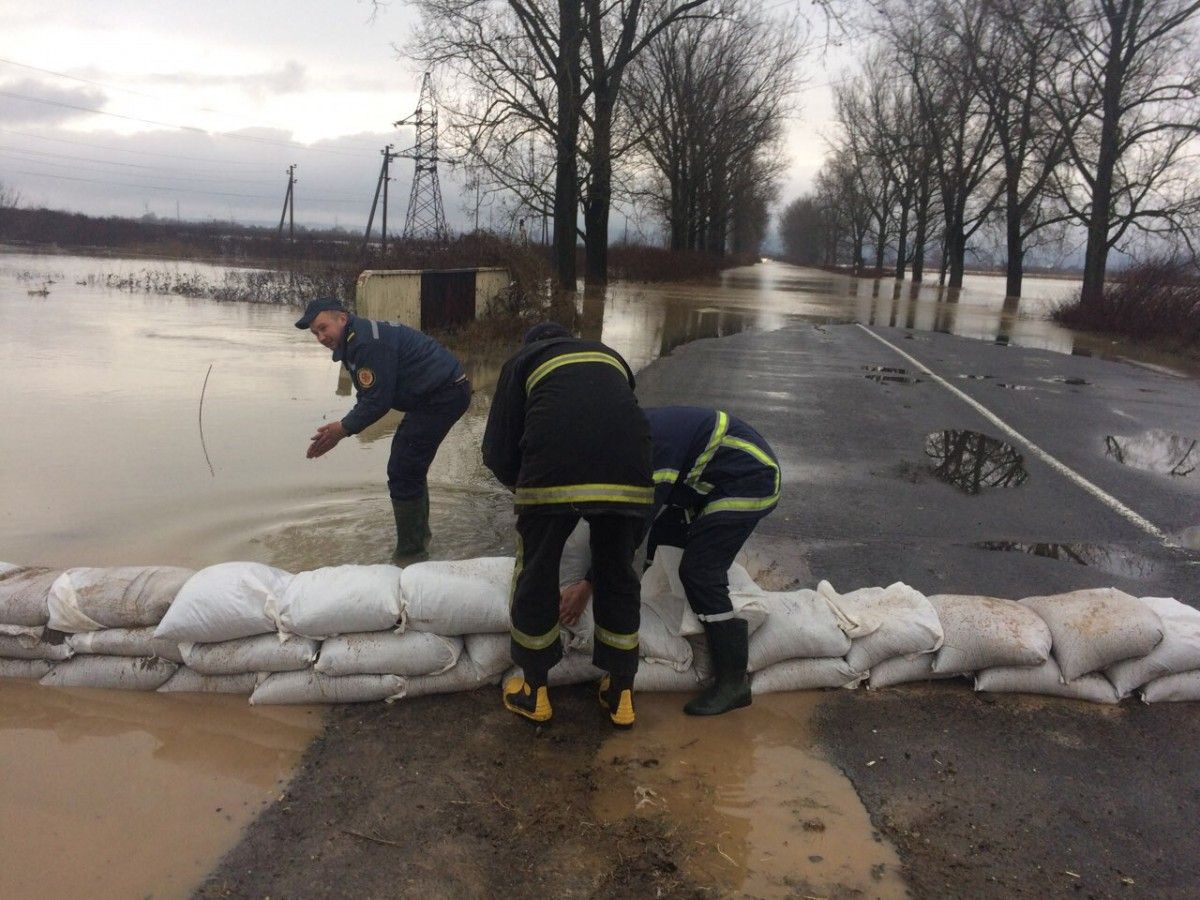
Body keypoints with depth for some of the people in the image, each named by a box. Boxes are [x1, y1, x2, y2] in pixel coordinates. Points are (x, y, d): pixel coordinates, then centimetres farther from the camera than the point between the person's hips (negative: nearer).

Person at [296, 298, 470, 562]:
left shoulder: (367, 343, -20)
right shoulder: (357, 339, 14)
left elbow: (377, 401, -21)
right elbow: (369, 397, 15)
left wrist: (343, 429, -9)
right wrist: (342, 427, 2)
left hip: (444, 396, -11)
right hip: (446, 391, 11)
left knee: (402, 472, -9)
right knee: (410, 465, 21)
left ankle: (410, 554, -1)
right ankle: (419, 535, 35)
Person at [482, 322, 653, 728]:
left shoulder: (523, 360, 24)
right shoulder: (611, 356, 33)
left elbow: (497, 453, 17)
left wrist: (524, 487, 34)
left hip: (553, 474, -3)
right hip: (628, 476, 3)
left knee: (536, 576, 16)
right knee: (617, 576, 20)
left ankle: (534, 691, 31)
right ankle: (620, 694, 32)